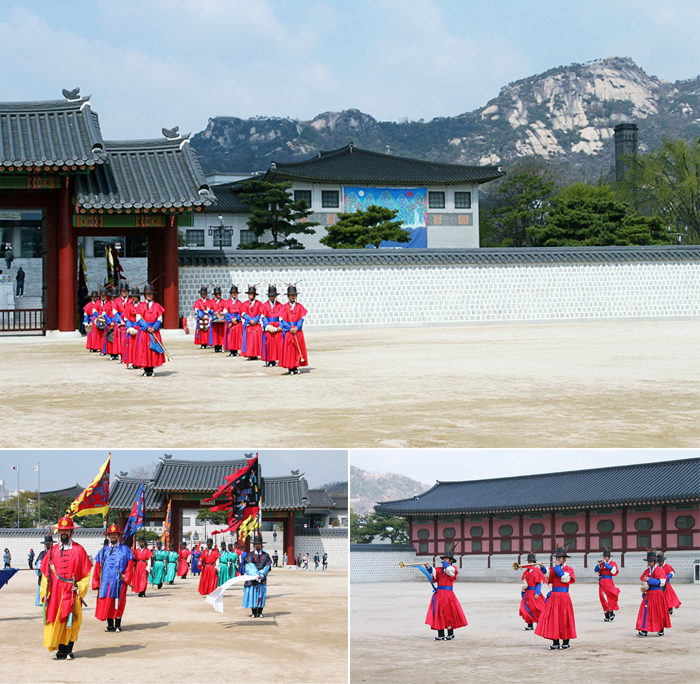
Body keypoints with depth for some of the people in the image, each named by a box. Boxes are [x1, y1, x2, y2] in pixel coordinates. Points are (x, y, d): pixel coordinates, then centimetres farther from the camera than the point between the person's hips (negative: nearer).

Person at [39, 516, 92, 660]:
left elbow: (86, 572, 3)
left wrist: (80, 587, -8)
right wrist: (45, 593, 5)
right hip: (55, 593, 2)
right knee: (56, 622, -2)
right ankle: (62, 651, 3)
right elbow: (45, 573, 11)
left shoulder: (78, 550, 2)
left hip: (72, 593, -2)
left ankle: (67, 651, 6)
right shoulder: (53, 550, 10)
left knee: (71, 622, -2)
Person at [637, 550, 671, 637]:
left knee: (659, 612, 4)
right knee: (646, 611, -4)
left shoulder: (659, 570, -8)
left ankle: (661, 630, 16)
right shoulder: (647, 571, 11)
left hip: (657, 594, -5)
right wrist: (644, 587, 1)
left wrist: (649, 580, -20)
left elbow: (661, 582, -16)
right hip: (648, 595, 5)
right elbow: (643, 582, 20)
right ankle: (644, 630, -7)